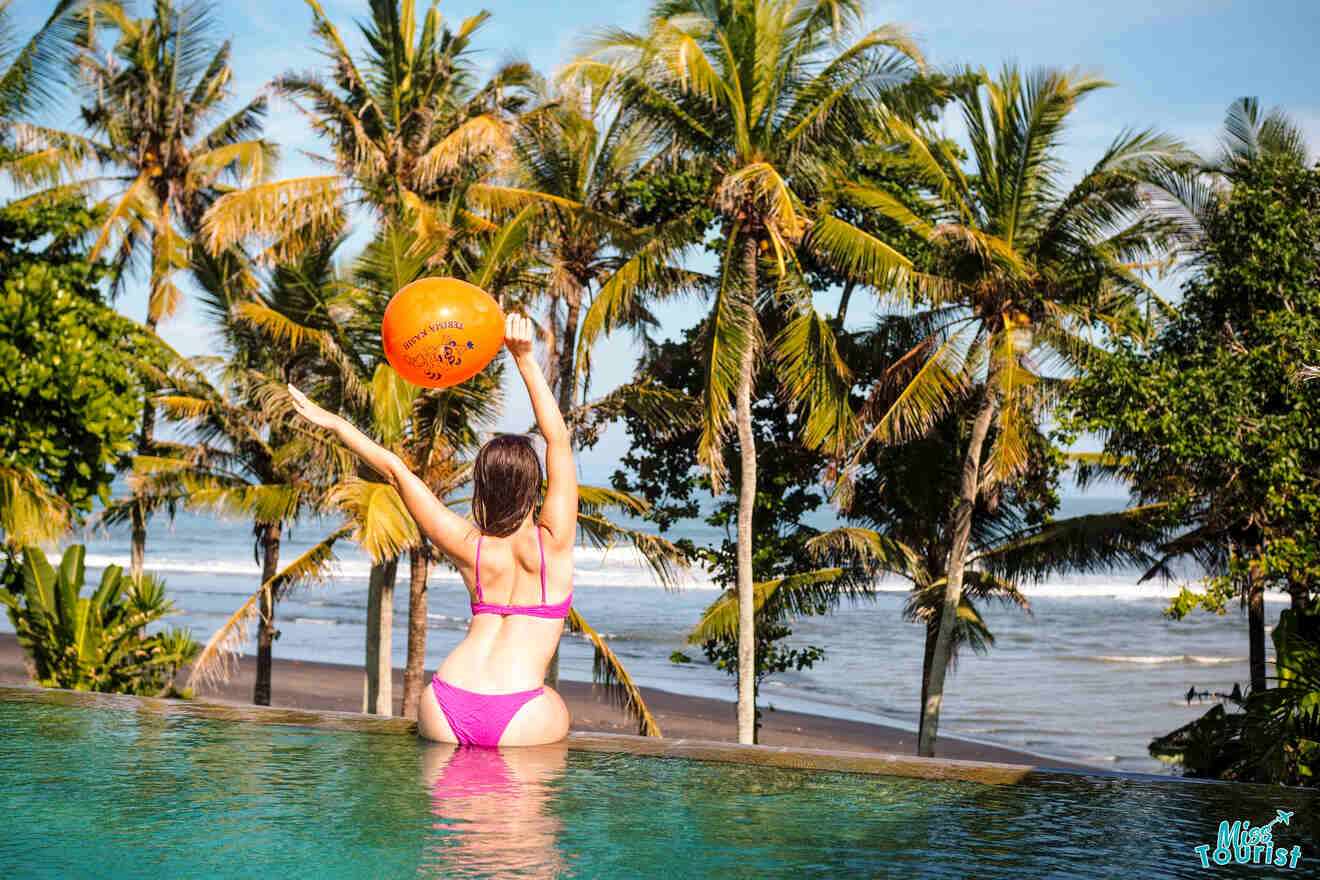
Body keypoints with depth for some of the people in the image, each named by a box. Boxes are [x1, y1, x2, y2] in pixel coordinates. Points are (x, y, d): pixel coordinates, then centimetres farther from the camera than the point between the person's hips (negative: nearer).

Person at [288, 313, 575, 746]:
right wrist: (525, 358, 1)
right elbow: (559, 437, 1)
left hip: (445, 713, 4)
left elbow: (396, 469, 12)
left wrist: (332, 421, 21)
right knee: (555, 709, 29)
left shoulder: (470, 548, 6)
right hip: (518, 723, -4)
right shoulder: (552, 543, -2)